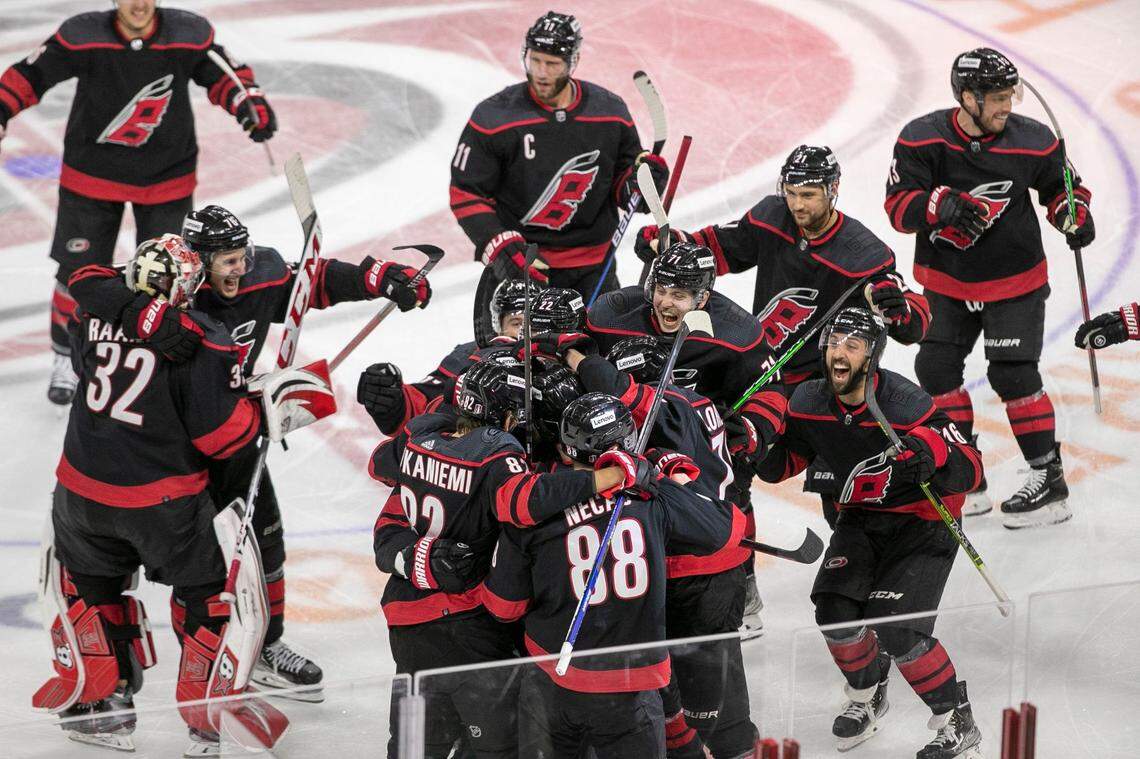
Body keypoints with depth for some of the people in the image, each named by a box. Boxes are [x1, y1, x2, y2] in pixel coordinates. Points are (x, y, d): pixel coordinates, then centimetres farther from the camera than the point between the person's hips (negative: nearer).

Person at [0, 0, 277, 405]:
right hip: (92, 173, -1)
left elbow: (224, 75, 0)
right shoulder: (81, 37, -19)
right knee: (79, 272, 3)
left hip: (167, 180, 1)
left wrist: (250, 104, -16)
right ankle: (67, 360, 26)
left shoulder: (191, 36, -15)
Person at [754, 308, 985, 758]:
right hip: (861, 518, 5)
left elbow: (971, 470, -26)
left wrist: (931, 455, -46)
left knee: (897, 630, -18)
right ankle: (867, 696, 19)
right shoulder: (809, 404, -10)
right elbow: (784, 463, 5)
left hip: (923, 522, -5)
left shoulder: (906, 407, -28)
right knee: (835, 608, -12)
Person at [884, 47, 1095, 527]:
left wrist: (1074, 215, -16)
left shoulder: (1032, 141, -12)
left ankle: (1049, 482, 1)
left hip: (1014, 282, -2)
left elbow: (1062, 186, 5)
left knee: (1014, 375, -9)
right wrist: (943, 202, -34)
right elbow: (899, 205, -17)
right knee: (936, 369, 1)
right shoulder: (922, 140, -14)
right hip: (947, 282, 3)